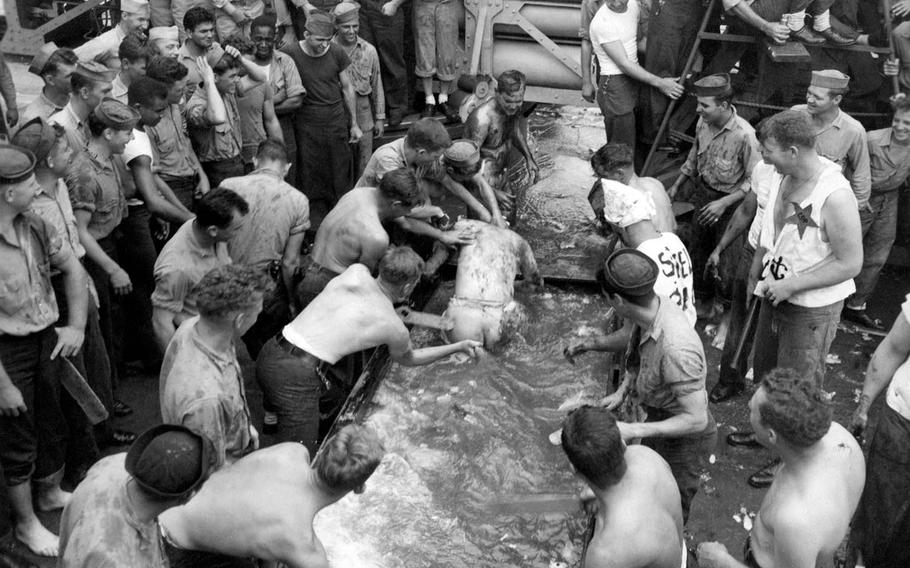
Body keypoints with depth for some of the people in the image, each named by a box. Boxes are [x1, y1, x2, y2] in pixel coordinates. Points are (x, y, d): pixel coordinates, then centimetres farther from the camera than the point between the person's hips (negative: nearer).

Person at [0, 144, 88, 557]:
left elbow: (72, 268, 11)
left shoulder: (34, 227, -5)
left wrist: (77, 326, 3)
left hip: (48, 341, 7)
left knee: (55, 424, 24)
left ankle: (51, 493, 50)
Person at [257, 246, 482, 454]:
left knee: (340, 395, 28)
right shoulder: (395, 328, -3)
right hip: (296, 377, -8)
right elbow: (408, 358, 21)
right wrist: (458, 347, 27)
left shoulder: (357, 272, 3)